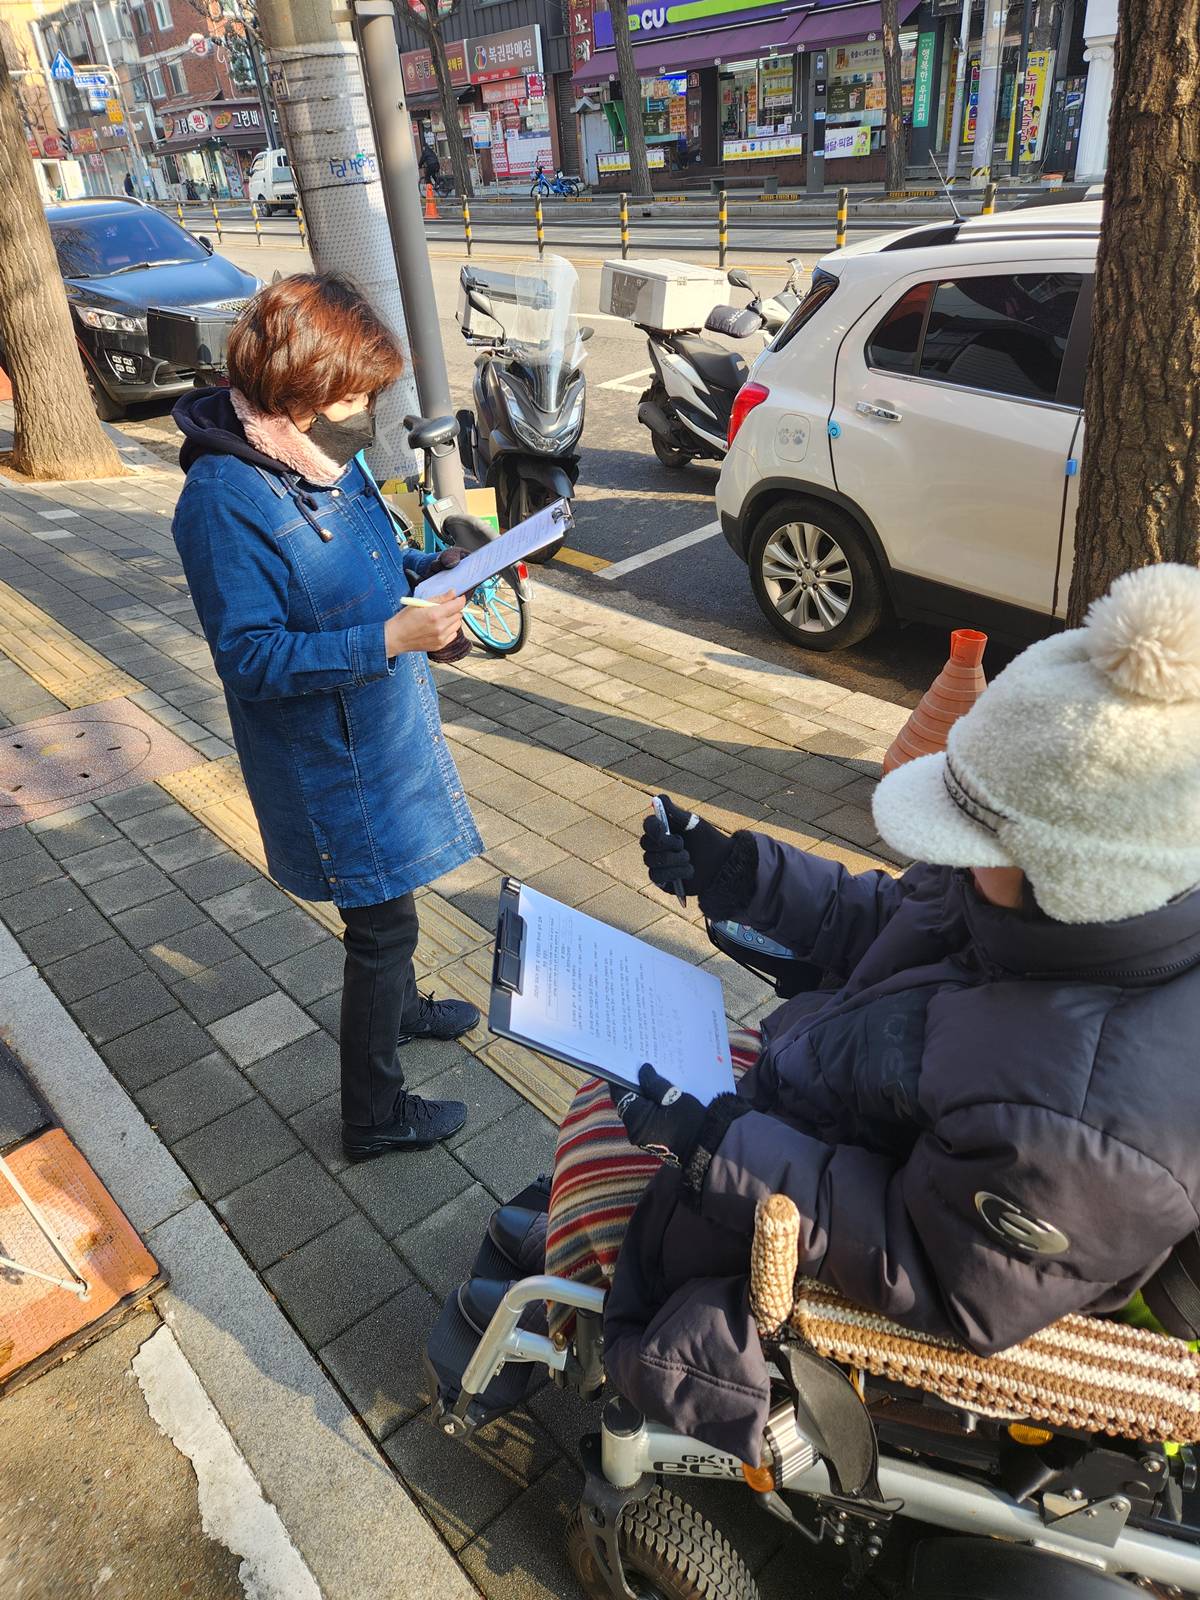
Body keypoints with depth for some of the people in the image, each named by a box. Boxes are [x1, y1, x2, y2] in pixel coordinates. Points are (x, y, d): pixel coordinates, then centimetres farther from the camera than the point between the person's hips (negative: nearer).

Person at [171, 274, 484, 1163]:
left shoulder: (322, 454, 1)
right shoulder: (225, 498, -25)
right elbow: (251, 656, -25)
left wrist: (431, 566, -3)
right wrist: (389, 639, -32)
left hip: (386, 724, 8)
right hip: (332, 757, -8)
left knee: (389, 899, 26)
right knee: (383, 921, 4)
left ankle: (396, 1006, 53)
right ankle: (375, 1115, 24)